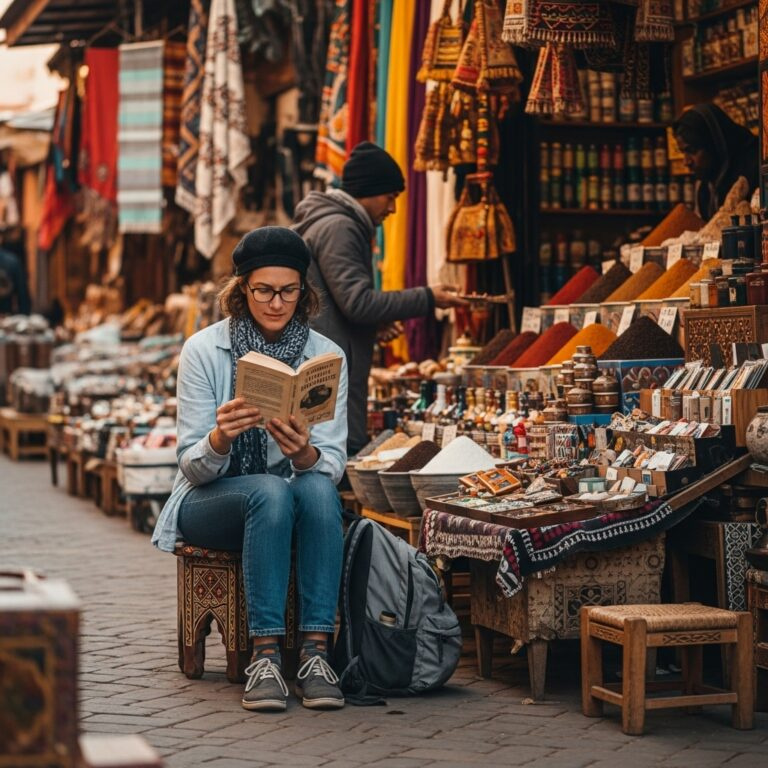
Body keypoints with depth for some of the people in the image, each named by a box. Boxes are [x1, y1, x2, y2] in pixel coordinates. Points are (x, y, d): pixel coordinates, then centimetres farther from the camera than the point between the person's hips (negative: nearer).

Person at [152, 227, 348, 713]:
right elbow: (194, 467, -9)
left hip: (287, 501, 2)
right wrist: (220, 438, -33)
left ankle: (316, 651, -33)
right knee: (270, 492, -35)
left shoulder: (326, 356, -1)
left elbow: (334, 463, -7)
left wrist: (304, 454, -31)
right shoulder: (205, 350, -8)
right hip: (210, 504, -2)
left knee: (318, 489, -32)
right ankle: (265, 655, -35)